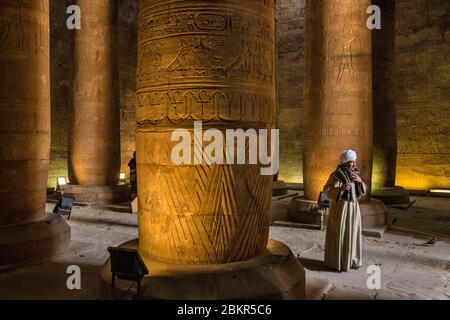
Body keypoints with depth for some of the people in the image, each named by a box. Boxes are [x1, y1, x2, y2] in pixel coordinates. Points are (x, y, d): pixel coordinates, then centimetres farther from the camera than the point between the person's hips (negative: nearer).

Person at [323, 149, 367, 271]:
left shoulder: (355, 174, 7)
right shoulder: (336, 174, -14)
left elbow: (363, 191, 9)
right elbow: (326, 190, -13)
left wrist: (360, 181, -11)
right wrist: (340, 189, -28)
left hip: (353, 207, 7)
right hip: (340, 207, -7)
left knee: (352, 233, 12)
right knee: (339, 233, -1)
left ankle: (351, 260, 26)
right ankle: (337, 262, 11)